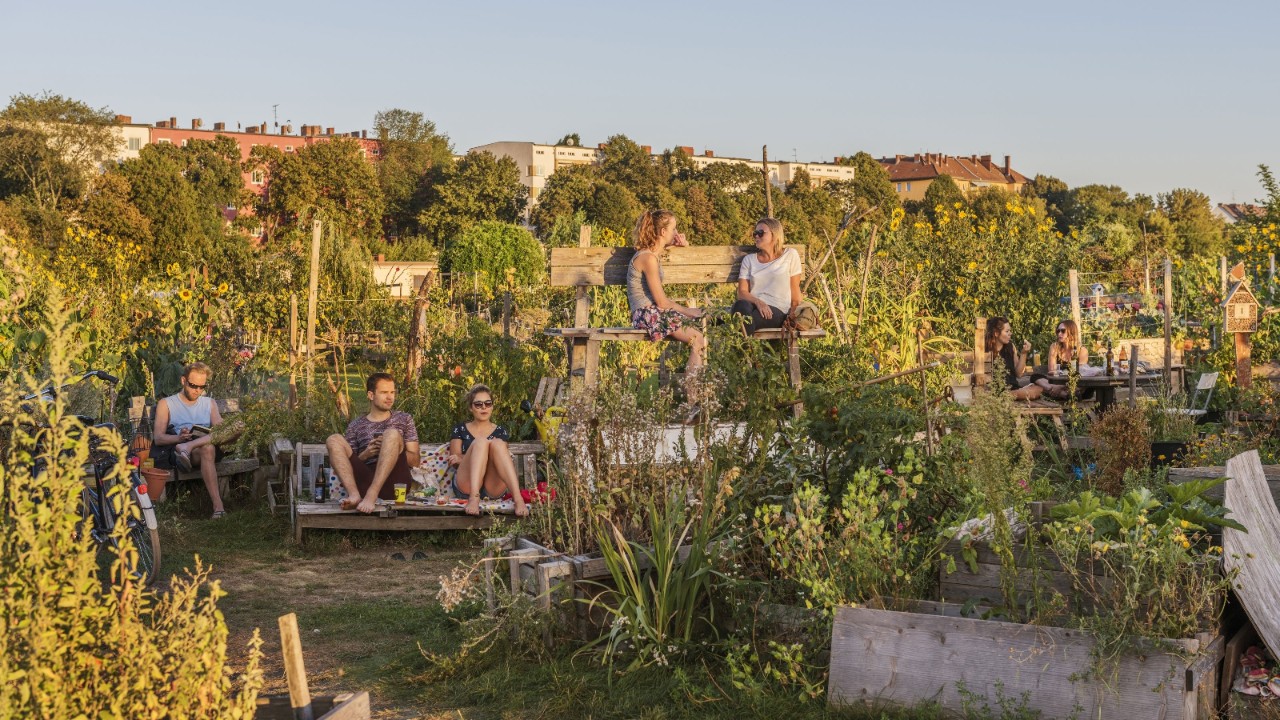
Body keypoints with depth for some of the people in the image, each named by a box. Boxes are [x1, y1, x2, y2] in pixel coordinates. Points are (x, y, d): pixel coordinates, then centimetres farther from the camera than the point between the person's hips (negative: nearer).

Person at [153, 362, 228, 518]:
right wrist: (178, 437, -19)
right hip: (174, 449, -3)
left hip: (209, 445, 3)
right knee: (207, 449, -40)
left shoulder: (209, 403, 28)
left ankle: (187, 447, -44)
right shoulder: (166, 404, 16)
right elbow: (158, 439, 4)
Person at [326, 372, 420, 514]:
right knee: (334, 440, -15)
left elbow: (415, 460, 13)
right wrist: (365, 454, -3)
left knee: (392, 433, -24)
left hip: (394, 483, -1)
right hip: (366, 480, 1)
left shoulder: (404, 419, 21)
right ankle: (354, 495, -38)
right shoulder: (356, 426, 21)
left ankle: (372, 495, -41)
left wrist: (390, 447, -4)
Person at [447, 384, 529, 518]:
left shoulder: (500, 431, 20)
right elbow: (454, 459, 7)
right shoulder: (460, 430, 19)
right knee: (481, 441, -24)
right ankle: (473, 498, -48)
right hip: (467, 486, -1)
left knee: (497, 443, -25)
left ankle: (517, 498, -45)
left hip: (493, 490, 1)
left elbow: (502, 456, 2)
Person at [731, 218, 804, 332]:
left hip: (777, 310, -2)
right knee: (742, 305, -38)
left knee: (746, 322, -37)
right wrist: (758, 302, -12)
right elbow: (742, 292, 8)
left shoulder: (790, 255, 13)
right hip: (753, 305, 2)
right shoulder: (749, 260, 19)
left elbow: (795, 292, 13)